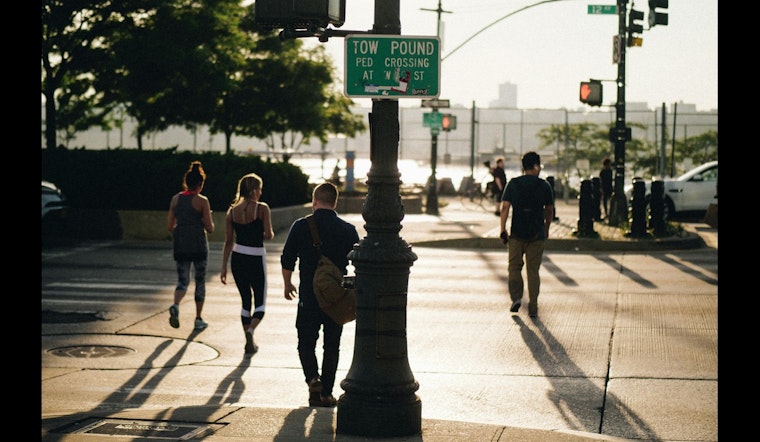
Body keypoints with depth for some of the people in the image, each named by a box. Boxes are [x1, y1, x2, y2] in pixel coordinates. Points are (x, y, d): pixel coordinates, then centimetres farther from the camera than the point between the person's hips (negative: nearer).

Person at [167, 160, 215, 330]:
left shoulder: (175, 199, 4)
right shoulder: (202, 201, -8)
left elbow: (170, 226, 7)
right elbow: (210, 228, -9)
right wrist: (209, 220, 12)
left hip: (180, 246, 3)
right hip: (199, 245, -3)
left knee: (182, 280, 10)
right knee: (200, 281, 11)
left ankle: (175, 305, -20)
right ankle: (198, 319, 15)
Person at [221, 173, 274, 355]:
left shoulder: (232, 211, 3)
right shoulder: (262, 208, -9)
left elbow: (228, 241, 4)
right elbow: (268, 235, -14)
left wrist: (224, 267, 7)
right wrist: (270, 233, 10)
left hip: (237, 258, 4)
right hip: (256, 258, -4)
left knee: (246, 301, 16)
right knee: (260, 303, 7)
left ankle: (250, 342, 16)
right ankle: (251, 330, -21)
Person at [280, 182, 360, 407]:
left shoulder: (301, 226, -5)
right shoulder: (348, 230, -1)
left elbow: (287, 260, -1)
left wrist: (287, 284, 16)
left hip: (309, 296, -1)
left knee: (306, 342, 13)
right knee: (331, 346, 11)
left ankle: (312, 377, -11)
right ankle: (325, 393, 12)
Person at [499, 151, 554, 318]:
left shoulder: (513, 184, 0)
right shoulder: (544, 186, 1)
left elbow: (505, 207, -7)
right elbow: (549, 211, 8)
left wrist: (503, 230, -4)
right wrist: (546, 229, 23)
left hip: (517, 233, 0)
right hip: (537, 234, 0)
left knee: (514, 266, 12)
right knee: (533, 270, 6)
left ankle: (516, 297, -6)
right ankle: (533, 307, 5)